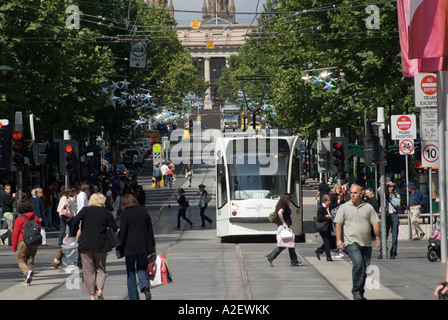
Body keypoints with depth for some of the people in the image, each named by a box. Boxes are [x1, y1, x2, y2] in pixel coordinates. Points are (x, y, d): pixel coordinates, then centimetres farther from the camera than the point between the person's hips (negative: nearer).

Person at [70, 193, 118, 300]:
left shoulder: (85, 210, 1)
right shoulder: (106, 213, 3)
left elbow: (76, 220, -11)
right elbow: (114, 228, 0)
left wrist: (72, 235, -2)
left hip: (85, 244, 0)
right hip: (101, 246, 1)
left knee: (88, 270, 6)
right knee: (100, 268, 13)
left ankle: (92, 294, 3)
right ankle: (100, 288, -10)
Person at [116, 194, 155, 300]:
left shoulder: (124, 214, -7)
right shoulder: (144, 212, 6)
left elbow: (122, 232, -10)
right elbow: (150, 230, 10)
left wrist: (119, 248, -6)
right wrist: (152, 245, 16)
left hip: (130, 247, -4)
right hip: (143, 246, 4)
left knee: (131, 272, 5)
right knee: (141, 268, 13)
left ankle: (134, 297, 4)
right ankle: (145, 286, -16)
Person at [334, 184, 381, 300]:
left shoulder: (368, 207, 10)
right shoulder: (344, 207, 5)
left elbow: (375, 223, 12)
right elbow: (338, 224, 4)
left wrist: (377, 237, 2)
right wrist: (338, 239, -5)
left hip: (366, 243, 4)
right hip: (351, 242, -4)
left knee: (365, 269, 6)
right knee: (358, 264, -23)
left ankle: (360, 293, 19)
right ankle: (356, 292, -16)